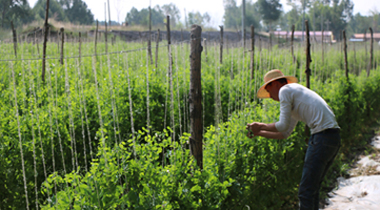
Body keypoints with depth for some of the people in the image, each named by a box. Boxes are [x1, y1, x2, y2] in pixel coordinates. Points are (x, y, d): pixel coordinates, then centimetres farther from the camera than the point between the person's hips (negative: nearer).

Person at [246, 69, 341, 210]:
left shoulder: (285, 90, 0)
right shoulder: (295, 94, 28)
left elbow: (283, 126, -6)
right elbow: (285, 134, 30)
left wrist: (261, 126, 9)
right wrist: (259, 133, 31)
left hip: (322, 137, -10)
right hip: (334, 137, 10)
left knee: (306, 190, -7)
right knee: (312, 187, 17)